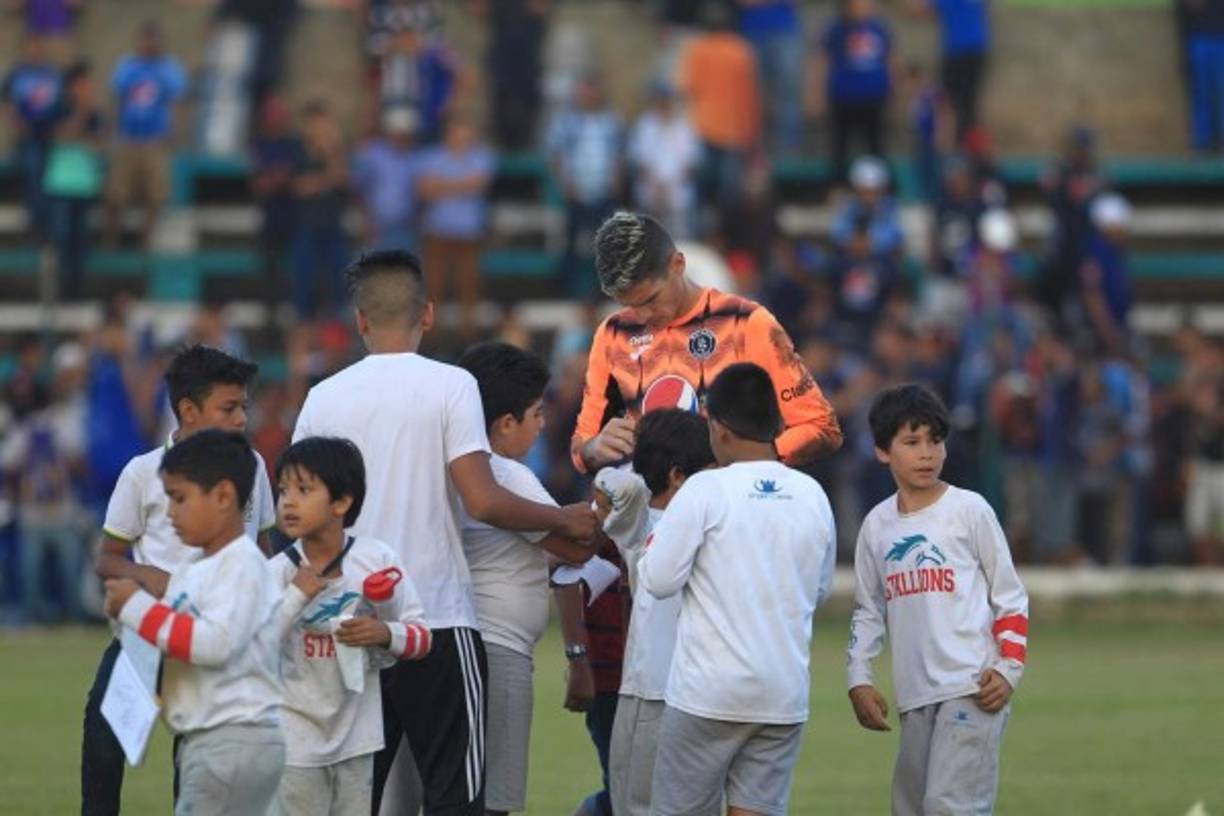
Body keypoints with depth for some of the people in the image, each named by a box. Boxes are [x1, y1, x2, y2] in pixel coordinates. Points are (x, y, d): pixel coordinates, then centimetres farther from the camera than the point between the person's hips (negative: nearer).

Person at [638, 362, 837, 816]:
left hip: (709, 692, -4)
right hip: (785, 694, 4)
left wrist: (656, 537, 8)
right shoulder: (812, 496, 4)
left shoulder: (706, 490, -10)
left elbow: (658, 579, -10)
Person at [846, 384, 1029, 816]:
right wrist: (859, 680, 10)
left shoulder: (969, 510, -2)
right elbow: (867, 612, 21)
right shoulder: (877, 525, 11)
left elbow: (1010, 597, 2)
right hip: (915, 697, 6)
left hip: (972, 690, -6)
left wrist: (1009, 668, -8)